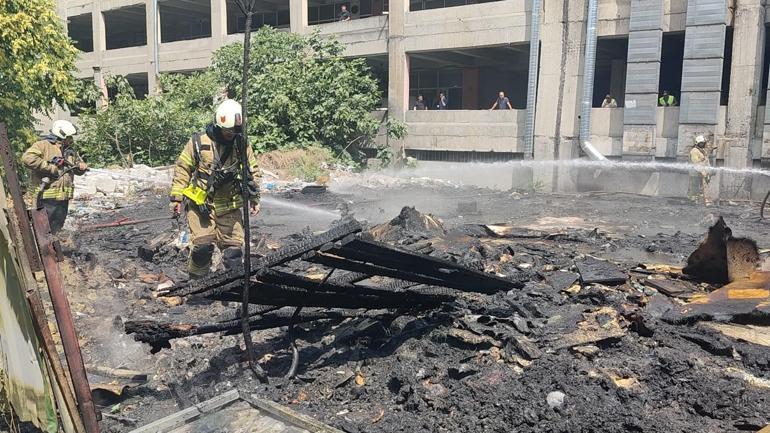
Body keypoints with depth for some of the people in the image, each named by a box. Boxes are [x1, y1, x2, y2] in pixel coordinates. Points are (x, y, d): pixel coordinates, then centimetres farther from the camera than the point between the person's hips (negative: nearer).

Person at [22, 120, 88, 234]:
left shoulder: (70, 150, 17)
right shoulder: (43, 145, -6)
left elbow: (77, 171, 26)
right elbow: (27, 158, -22)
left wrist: (81, 166, 1)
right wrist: (50, 168, -19)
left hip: (64, 198, 7)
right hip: (47, 198, -7)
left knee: (57, 228, 17)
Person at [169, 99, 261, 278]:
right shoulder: (198, 142, -7)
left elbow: (253, 172, 12)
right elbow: (182, 169, -1)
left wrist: (255, 199, 9)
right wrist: (176, 197, -3)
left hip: (229, 207, 3)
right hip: (200, 204, -2)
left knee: (234, 247, 2)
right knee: (203, 246, -9)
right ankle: (196, 281, 12)